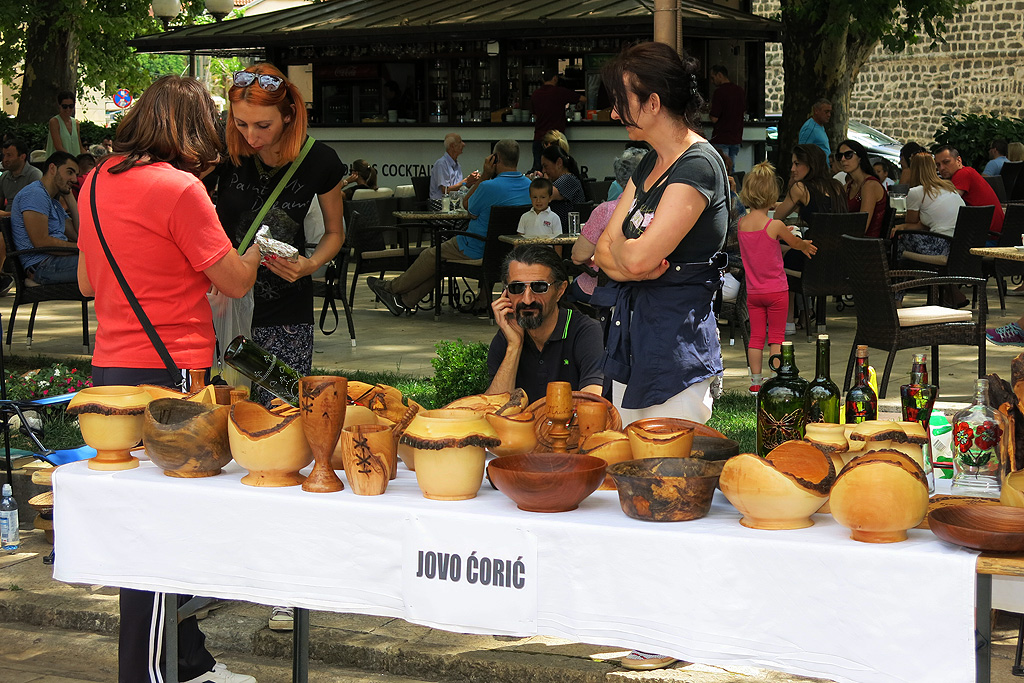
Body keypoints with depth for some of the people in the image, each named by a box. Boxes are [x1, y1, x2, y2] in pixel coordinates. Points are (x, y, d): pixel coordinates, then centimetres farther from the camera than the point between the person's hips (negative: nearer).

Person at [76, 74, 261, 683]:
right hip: (168, 369, -8)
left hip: (110, 368, 8)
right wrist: (254, 248, 14)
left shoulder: (99, 181, 10)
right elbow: (235, 283, -7)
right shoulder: (180, 188, -14)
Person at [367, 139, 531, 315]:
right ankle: (405, 301, 27)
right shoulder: (528, 186, -1)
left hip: (478, 250, -8)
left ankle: (391, 288, 30)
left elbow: (468, 207, -6)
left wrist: (485, 175, -8)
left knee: (432, 255, 13)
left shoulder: (489, 187, -27)